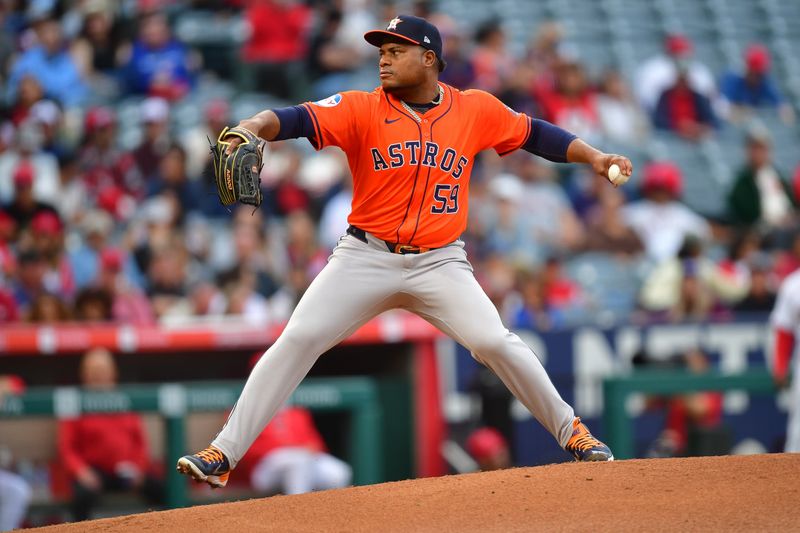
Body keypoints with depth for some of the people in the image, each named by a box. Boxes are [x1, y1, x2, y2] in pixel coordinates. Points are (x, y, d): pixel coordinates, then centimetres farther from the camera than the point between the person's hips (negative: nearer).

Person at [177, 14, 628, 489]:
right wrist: (254, 125, -39)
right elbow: (299, 119, -19)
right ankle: (224, 454, -7)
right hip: (366, 257, 0)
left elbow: (535, 134, 13)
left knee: (495, 343, -14)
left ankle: (570, 431, 8)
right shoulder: (361, 109, -5)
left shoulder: (476, 109, 2)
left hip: (439, 263, 0)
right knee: (297, 340, -11)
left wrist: (595, 157, 2)